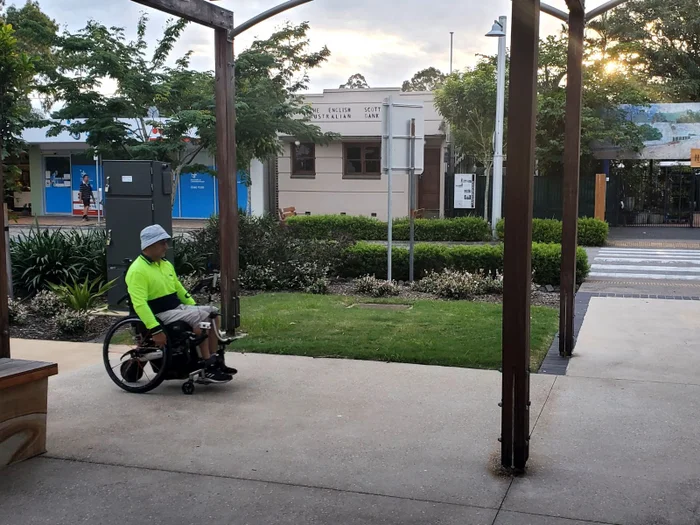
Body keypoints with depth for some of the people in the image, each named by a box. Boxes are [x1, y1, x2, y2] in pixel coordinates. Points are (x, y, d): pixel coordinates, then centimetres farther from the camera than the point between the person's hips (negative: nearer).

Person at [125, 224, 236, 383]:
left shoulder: (166, 264, 13)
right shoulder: (137, 270, -16)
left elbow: (179, 289, 23)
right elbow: (139, 304, -24)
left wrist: (195, 308, 15)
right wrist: (155, 330, -31)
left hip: (178, 307, 9)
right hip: (161, 314, -9)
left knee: (212, 313, -3)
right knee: (199, 318, -26)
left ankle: (214, 360, 1)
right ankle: (208, 368, -20)